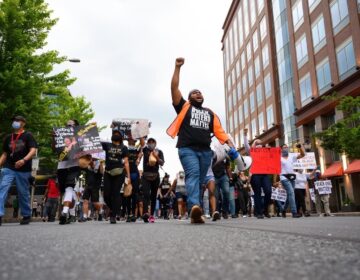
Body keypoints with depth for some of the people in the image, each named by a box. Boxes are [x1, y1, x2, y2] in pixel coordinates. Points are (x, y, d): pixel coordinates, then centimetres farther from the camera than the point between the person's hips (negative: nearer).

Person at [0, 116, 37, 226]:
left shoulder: (28, 136, 2)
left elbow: (33, 150, -11)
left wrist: (24, 160, -27)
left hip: (23, 170, -4)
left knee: (23, 193, 4)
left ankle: (26, 216, 17)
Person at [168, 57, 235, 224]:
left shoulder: (210, 114, 23)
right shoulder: (184, 107, 15)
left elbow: (220, 131, 16)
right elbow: (174, 88, 6)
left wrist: (231, 146, 0)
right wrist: (178, 67, 1)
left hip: (205, 151, 4)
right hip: (187, 149, -4)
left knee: (199, 180, 3)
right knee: (193, 175, -24)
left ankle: (195, 215, 6)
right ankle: (194, 207, -42)